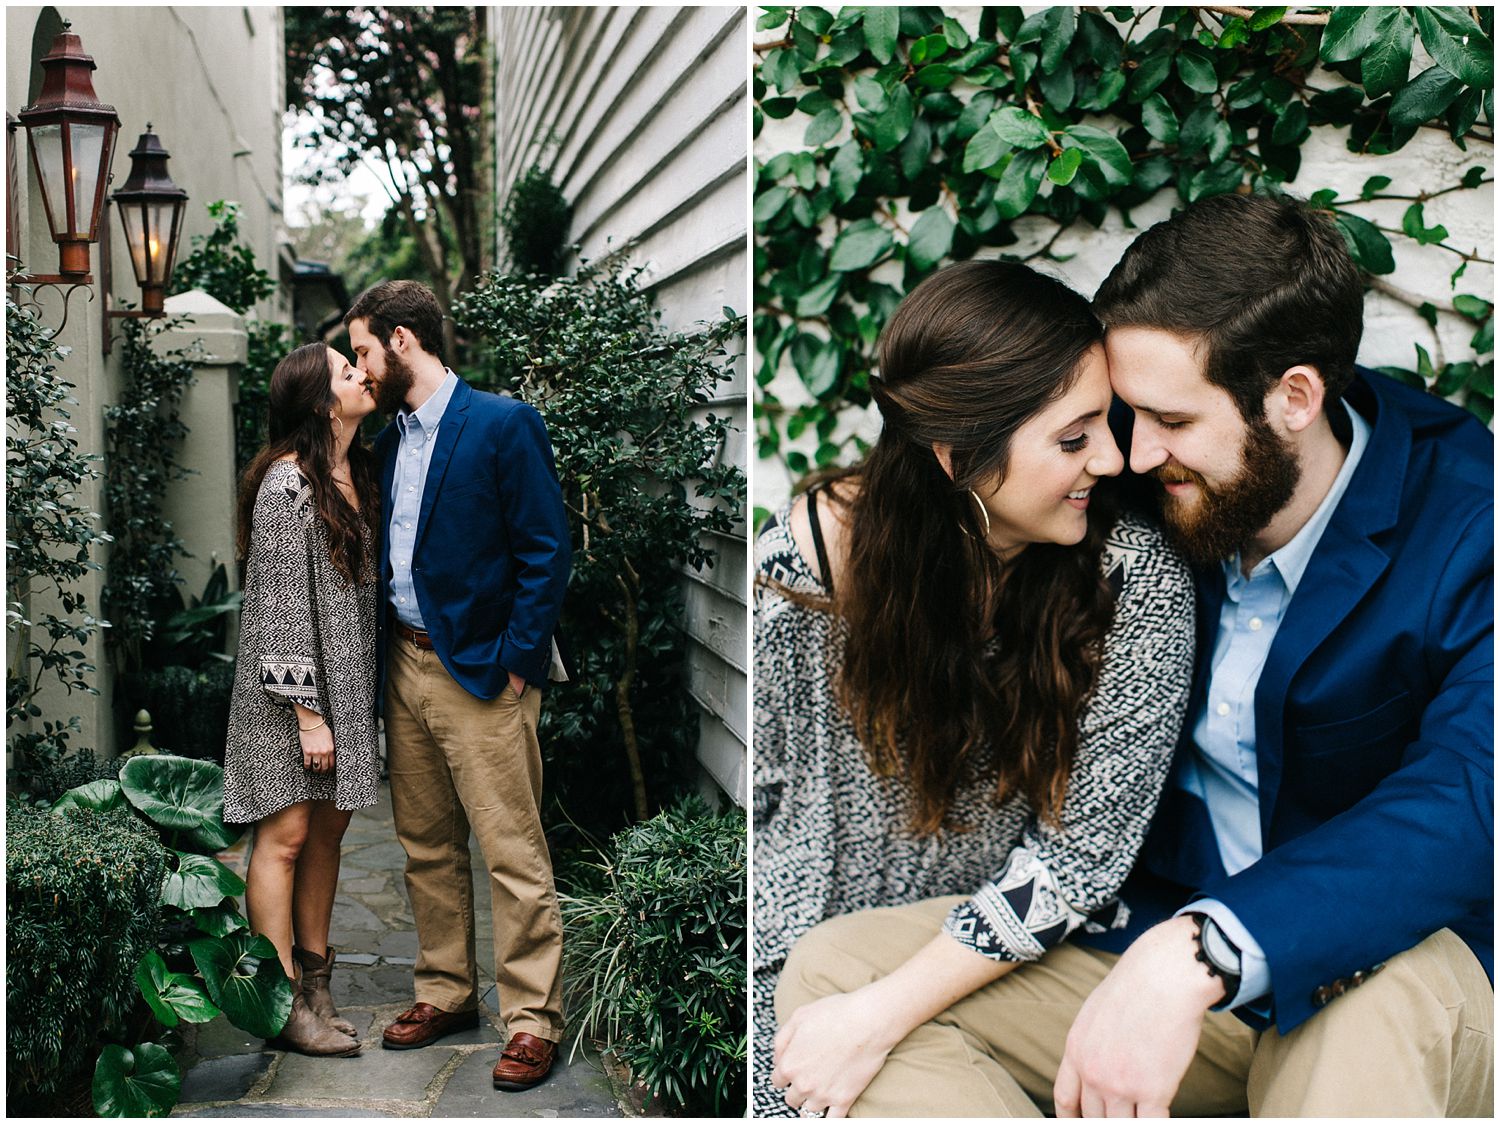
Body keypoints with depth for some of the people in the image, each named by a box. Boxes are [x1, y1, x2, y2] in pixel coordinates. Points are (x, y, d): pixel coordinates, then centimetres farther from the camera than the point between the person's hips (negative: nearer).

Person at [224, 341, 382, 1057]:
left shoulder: (358, 471, 11)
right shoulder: (287, 485, -15)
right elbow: (282, 602, -17)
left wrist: (354, 698, 15)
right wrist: (306, 710, -17)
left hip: (348, 677, 8)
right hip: (290, 682, -8)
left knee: (330, 827, 11)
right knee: (286, 833, -2)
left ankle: (314, 976, 21)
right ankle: (285, 1004, 4)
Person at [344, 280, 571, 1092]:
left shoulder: (504, 424, -8)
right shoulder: (388, 441, 14)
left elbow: (546, 551, -11)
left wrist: (516, 662, -15)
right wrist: (387, 654, 8)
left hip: (481, 674, -7)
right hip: (405, 667, 8)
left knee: (513, 854, -3)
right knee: (426, 848, 15)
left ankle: (532, 1018, 6)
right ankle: (445, 994, 28)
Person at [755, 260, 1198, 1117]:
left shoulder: (1137, 582, -17)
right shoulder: (796, 565, -16)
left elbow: (1082, 851, -14)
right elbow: (754, 793, -2)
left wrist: (880, 1017, -18)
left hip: (1009, 970, 0)